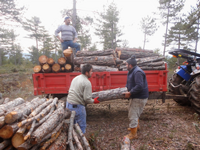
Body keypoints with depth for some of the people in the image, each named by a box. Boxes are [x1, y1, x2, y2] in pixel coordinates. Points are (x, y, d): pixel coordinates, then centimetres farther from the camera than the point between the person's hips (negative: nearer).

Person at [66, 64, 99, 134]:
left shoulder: (75, 78, 10)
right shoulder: (87, 82, -15)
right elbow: (87, 98, -18)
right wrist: (93, 101, 2)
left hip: (68, 104, 9)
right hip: (77, 106, -8)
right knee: (82, 126, 10)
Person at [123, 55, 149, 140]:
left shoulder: (137, 72, -24)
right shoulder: (132, 71, 11)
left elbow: (139, 86, -32)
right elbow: (130, 83, 18)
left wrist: (130, 93, -27)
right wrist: (126, 89, 1)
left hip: (139, 98, -11)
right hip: (135, 97, 11)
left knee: (133, 115, -2)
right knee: (134, 113, 27)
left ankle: (133, 134, 13)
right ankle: (136, 126, 49)